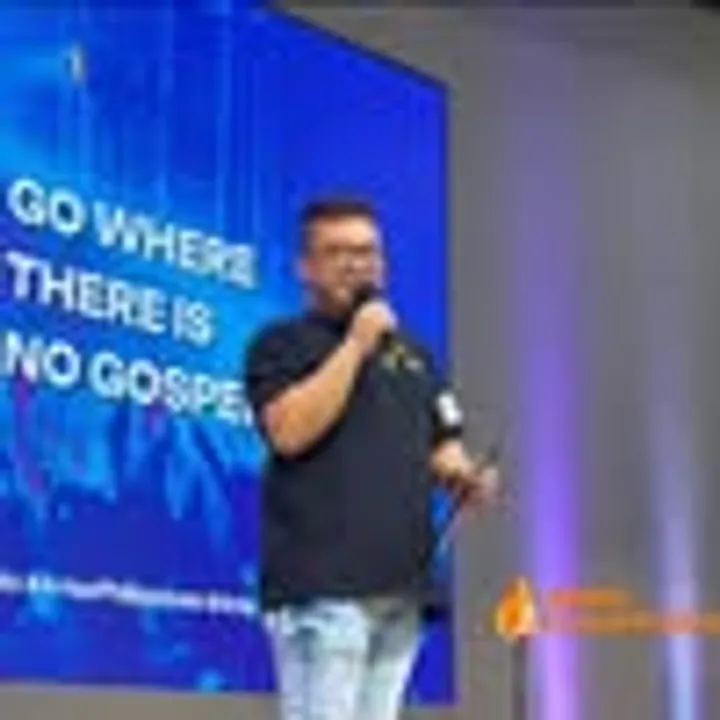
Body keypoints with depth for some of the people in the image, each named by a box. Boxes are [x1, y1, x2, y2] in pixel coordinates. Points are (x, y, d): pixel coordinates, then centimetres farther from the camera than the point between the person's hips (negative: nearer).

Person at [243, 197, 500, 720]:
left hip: (403, 584, 6)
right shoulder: (282, 344, 4)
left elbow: (443, 449, 23)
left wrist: (469, 476, 0)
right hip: (323, 582, -6)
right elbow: (289, 431, -13)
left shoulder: (411, 353, 22)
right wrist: (355, 344, -10)